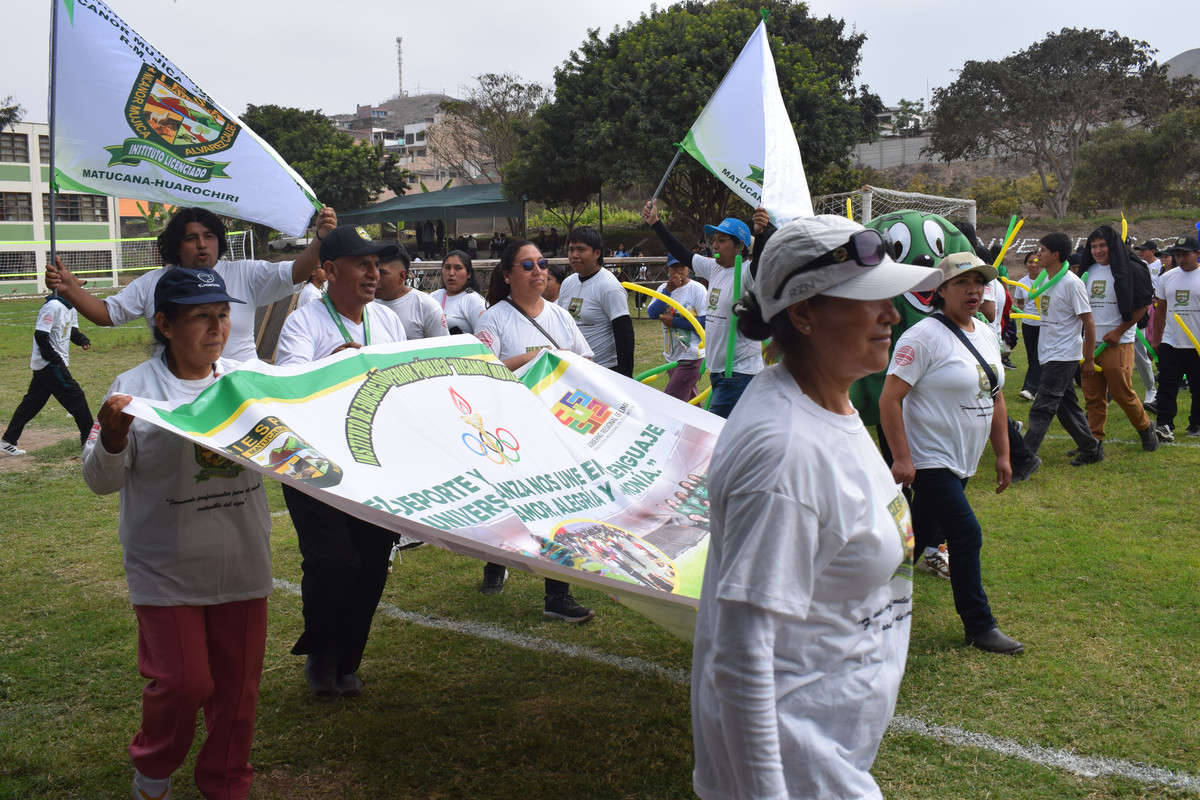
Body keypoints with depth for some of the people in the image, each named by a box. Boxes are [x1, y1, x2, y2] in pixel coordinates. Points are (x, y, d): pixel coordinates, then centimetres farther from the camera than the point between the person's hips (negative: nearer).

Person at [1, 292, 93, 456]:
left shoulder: (71, 307, 12)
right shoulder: (53, 306, -18)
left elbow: (73, 332, 18)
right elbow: (40, 335, -21)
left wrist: (83, 340, -4)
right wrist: (55, 359, -22)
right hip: (49, 365, -10)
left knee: (31, 402, 11)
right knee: (75, 397, -4)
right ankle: (89, 439, 4)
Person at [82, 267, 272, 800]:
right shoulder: (136, 388, -9)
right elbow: (101, 480, -4)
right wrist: (112, 437, -26)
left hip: (241, 562, 4)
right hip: (167, 569, -3)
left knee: (238, 683, 11)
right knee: (183, 682, -1)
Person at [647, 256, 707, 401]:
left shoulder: (697, 289, -8)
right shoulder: (664, 288, 8)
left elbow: (706, 321, -15)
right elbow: (652, 313, -8)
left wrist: (675, 321, -15)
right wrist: (668, 290, -18)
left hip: (691, 358, -6)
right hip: (671, 356, 6)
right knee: (689, 401, 20)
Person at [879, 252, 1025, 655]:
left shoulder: (986, 335, 11)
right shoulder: (924, 336, -15)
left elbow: (996, 399, 19)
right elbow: (890, 399, -19)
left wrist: (1002, 455, 15)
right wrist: (901, 459, -23)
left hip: (962, 463, 8)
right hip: (929, 461, -8)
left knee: (922, 535, 15)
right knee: (967, 537, -7)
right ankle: (979, 626, 6)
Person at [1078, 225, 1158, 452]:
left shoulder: (1129, 270, -6)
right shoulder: (1089, 271, 13)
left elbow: (1143, 304, -6)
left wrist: (1119, 331, -10)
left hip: (1117, 342, -6)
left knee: (1123, 393, -3)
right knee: (1093, 396, 5)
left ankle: (1145, 428, 21)